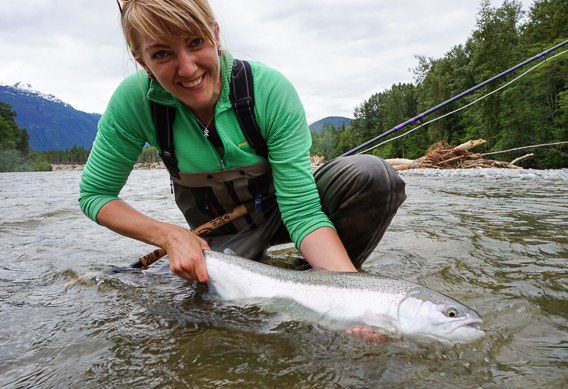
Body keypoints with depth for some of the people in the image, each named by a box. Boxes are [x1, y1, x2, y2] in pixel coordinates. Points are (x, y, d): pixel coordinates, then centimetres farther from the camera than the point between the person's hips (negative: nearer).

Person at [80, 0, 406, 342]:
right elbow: (94, 194, -10)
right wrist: (169, 235, -26)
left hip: (280, 209, -1)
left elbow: (301, 211, -28)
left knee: (372, 176, -26)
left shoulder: (268, 88, -26)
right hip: (220, 233, 1)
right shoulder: (135, 100, -20)